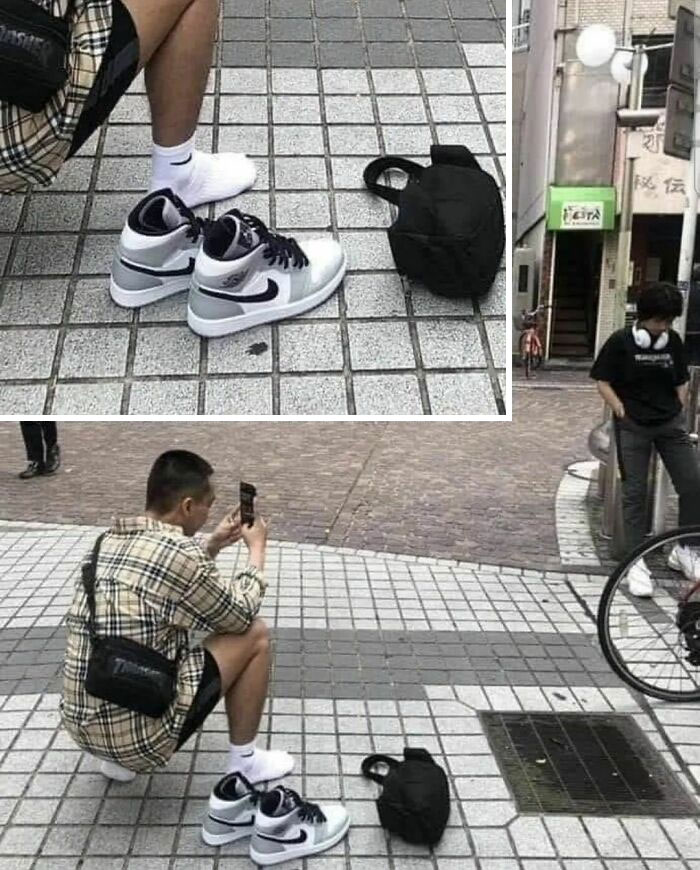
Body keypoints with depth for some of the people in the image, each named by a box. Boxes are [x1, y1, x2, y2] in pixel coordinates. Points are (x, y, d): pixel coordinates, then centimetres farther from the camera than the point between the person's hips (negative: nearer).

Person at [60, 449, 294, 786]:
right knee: (254, 635, 3)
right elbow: (241, 615, -1)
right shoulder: (179, 553, -18)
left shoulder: (107, 542, 5)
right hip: (139, 734, -8)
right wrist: (257, 549, 12)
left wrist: (213, 546, 24)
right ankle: (243, 761, 17)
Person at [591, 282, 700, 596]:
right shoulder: (620, 342, -7)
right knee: (634, 493, 0)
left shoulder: (673, 340, 4)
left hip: (671, 424, 4)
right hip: (633, 426, -3)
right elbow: (603, 382, -4)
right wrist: (623, 413, -10)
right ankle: (636, 562, 8)